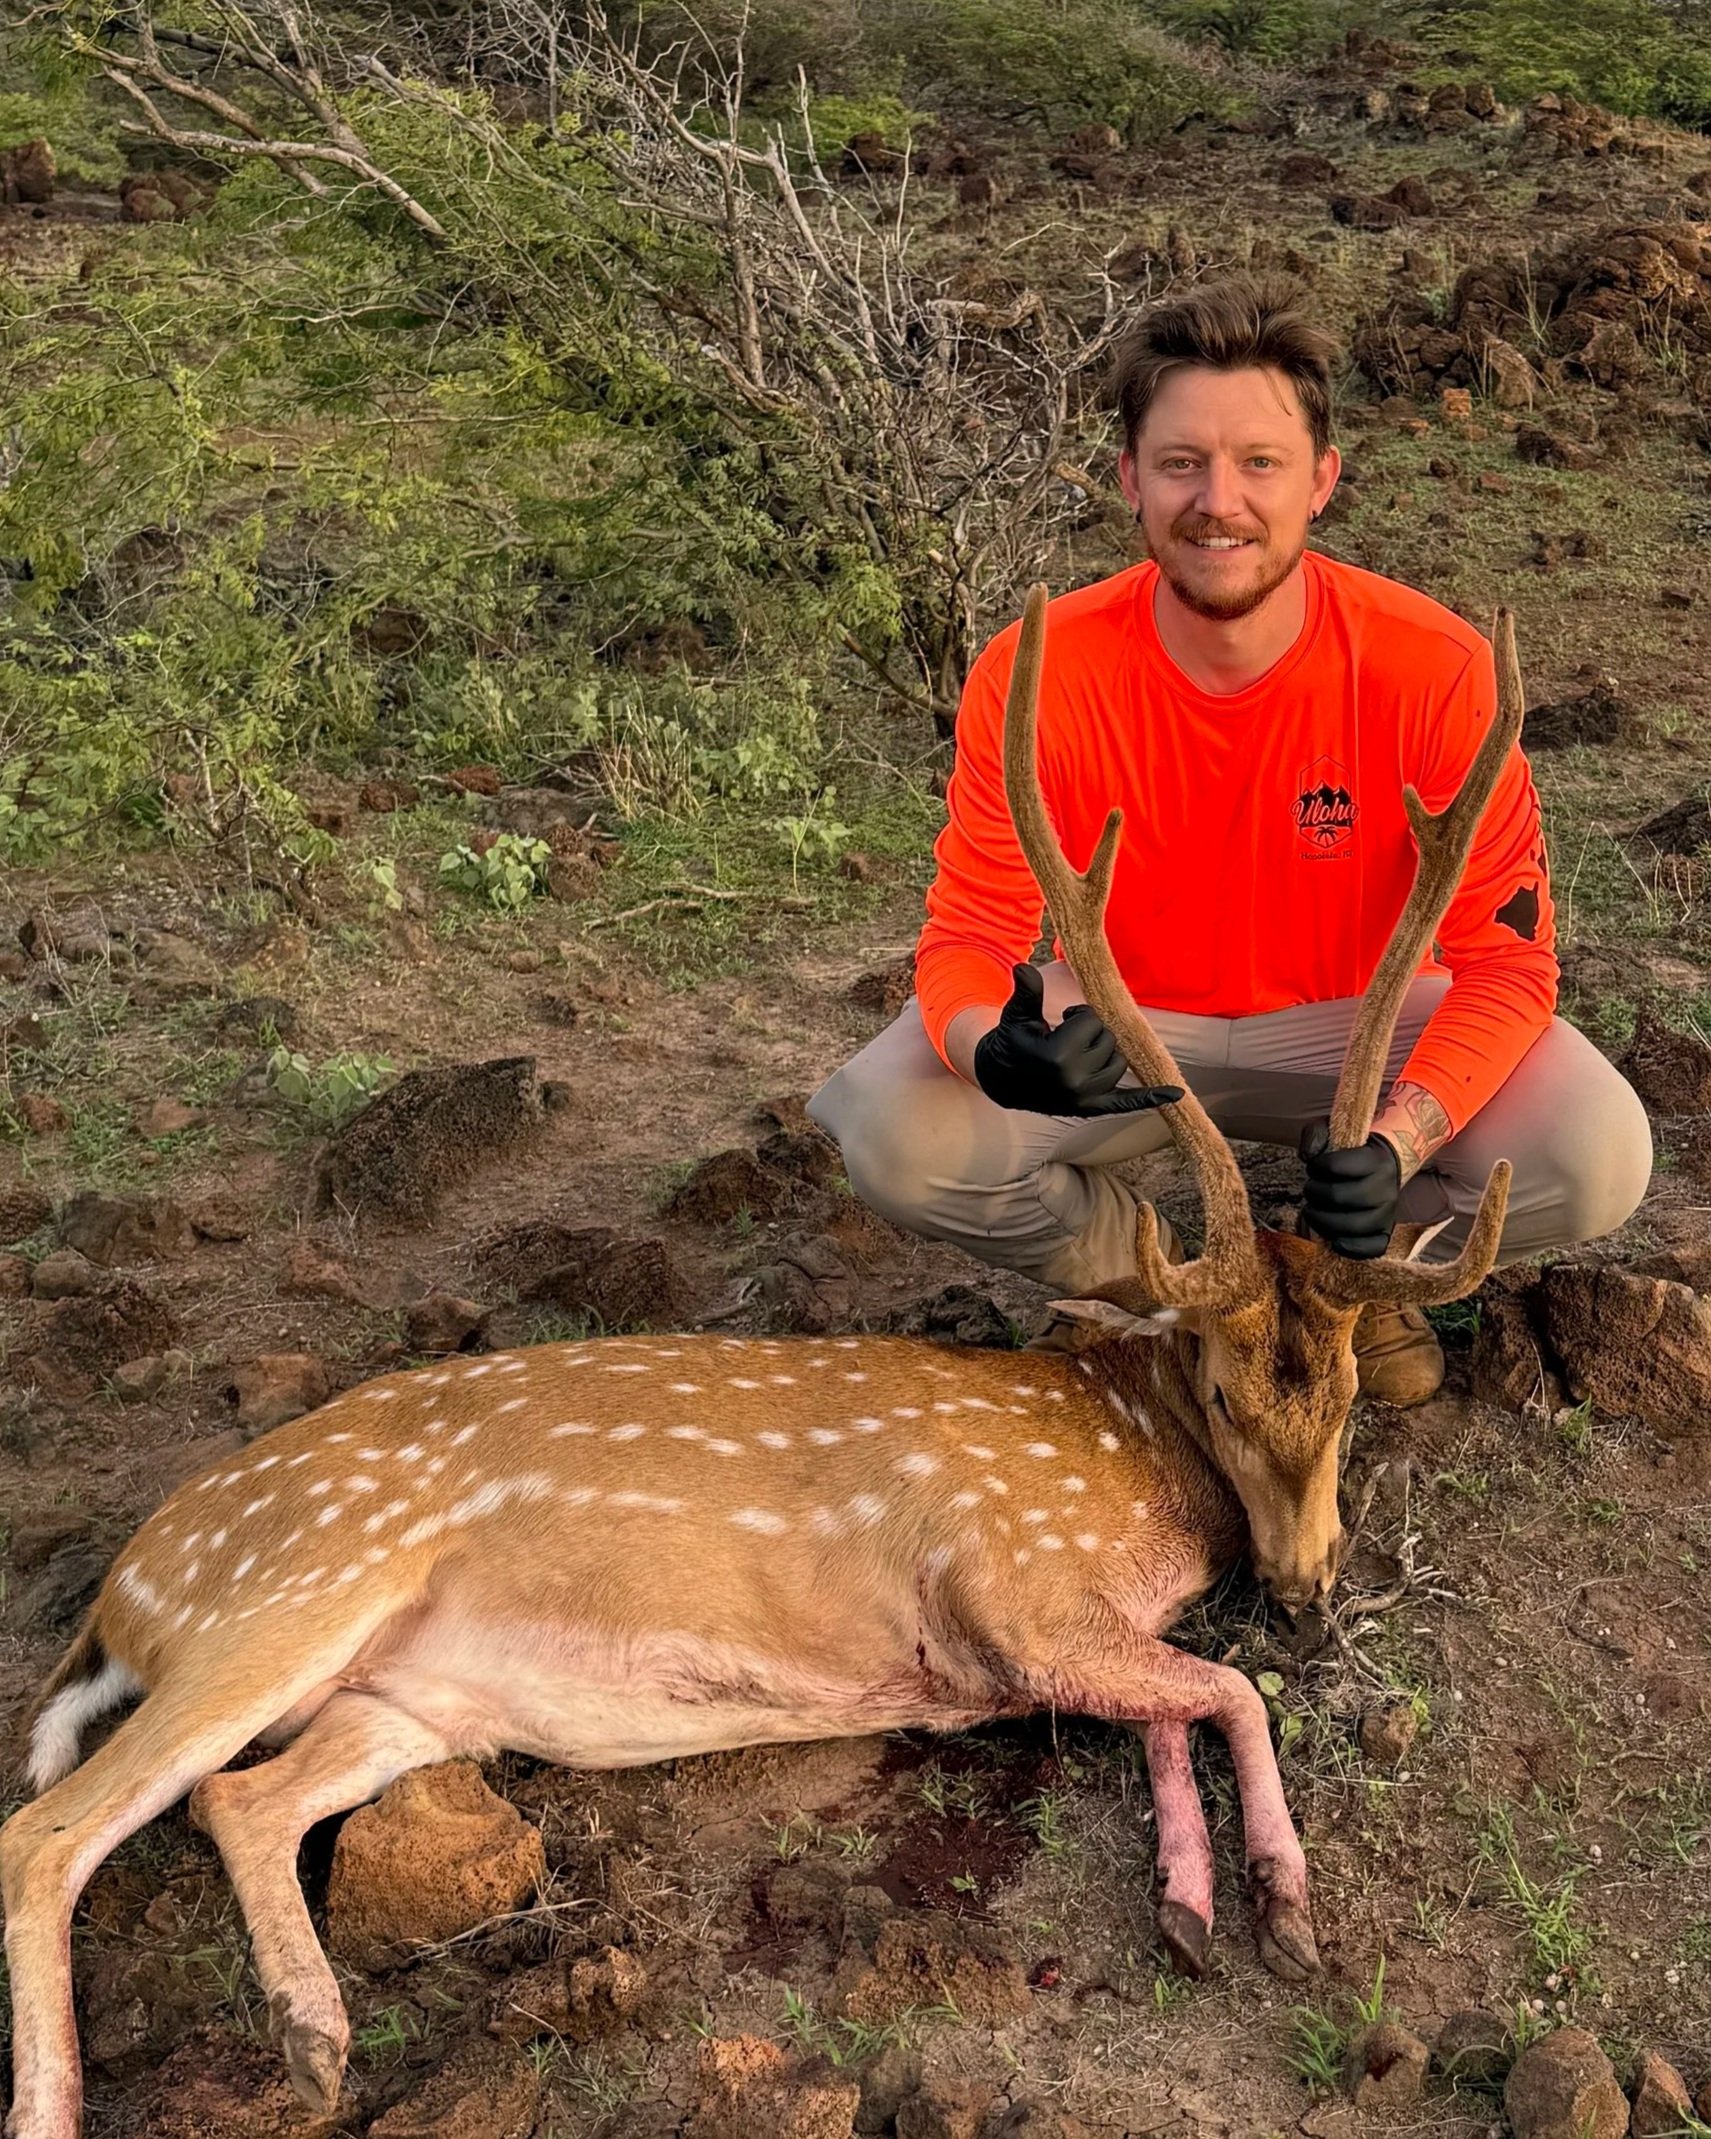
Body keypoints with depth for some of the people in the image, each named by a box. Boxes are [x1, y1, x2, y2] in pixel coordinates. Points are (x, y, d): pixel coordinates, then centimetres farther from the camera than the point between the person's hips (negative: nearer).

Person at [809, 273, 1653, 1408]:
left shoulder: (1434, 667, -24)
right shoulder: (1035, 675, -23)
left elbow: (1506, 955, -18)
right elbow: (969, 937, -18)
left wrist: (1400, 1139, -37)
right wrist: (992, 1048, -43)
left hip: (1352, 1023, 0)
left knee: (1599, 1159, -25)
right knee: (891, 1133, -27)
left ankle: (1360, 1270, 10)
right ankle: (1133, 1272, 6)